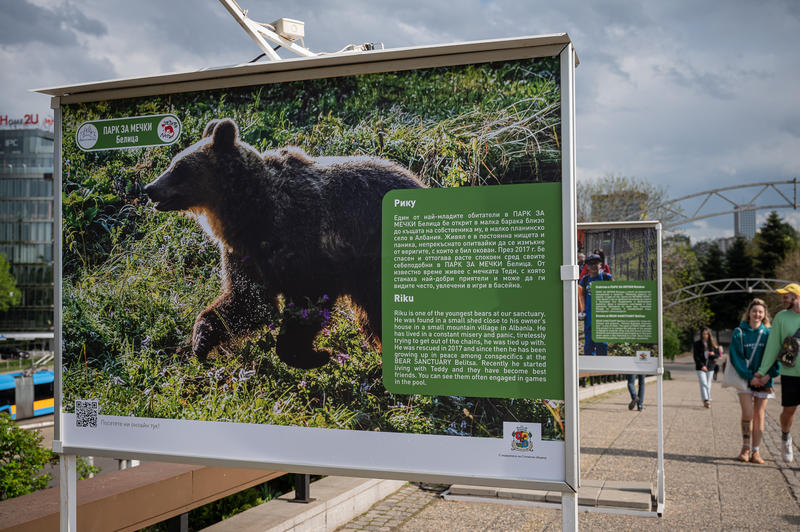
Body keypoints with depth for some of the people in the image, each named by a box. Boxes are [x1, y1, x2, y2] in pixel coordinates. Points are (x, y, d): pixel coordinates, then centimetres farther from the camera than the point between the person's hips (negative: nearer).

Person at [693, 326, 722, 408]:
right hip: (701, 367, -3)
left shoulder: (713, 344, 8)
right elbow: (696, 357, -3)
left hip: (710, 367, 3)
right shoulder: (697, 344, 1)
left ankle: (708, 400, 14)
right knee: (703, 384, -14)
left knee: (708, 385, 7)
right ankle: (705, 400, -23)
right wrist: (702, 365, -13)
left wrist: (713, 354, -12)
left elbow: (718, 355, 11)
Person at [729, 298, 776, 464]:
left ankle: (756, 451, 9)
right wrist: (749, 376, -13)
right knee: (748, 414, -12)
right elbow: (736, 357, -4)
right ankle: (746, 447, 5)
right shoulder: (739, 332, -1)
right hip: (745, 378, -2)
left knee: (759, 415, 4)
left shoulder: (768, 333, 5)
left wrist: (770, 374, -10)